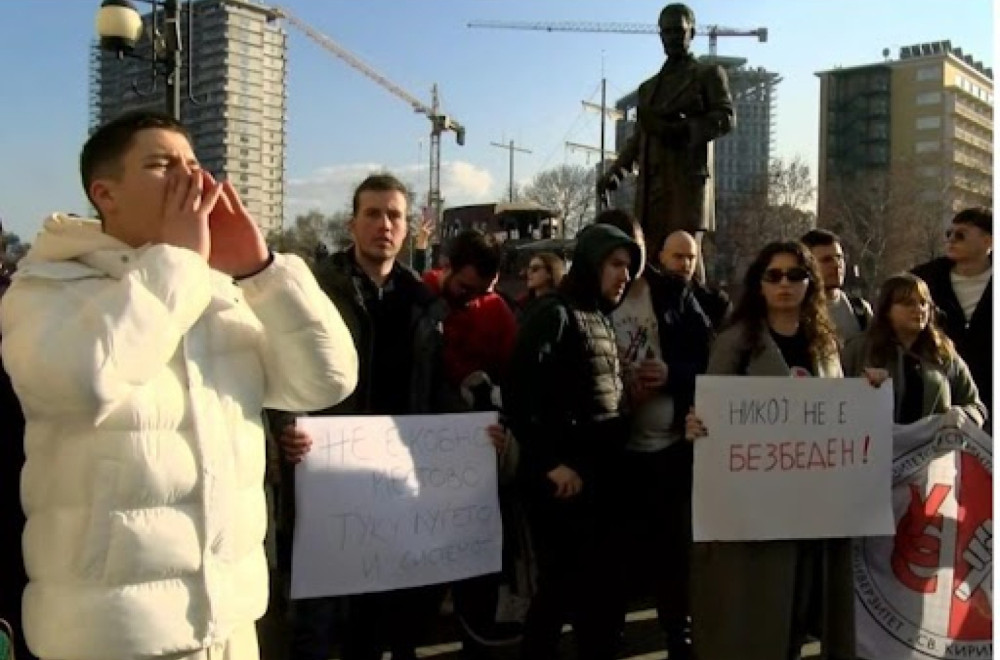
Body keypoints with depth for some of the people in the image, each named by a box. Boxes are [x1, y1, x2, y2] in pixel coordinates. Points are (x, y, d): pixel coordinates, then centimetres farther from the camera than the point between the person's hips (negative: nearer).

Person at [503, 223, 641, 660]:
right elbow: (518, 394, -17)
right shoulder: (554, 315, -10)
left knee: (600, 582, 14)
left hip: (602, 473, 8)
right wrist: (549, 462, -16)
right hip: (565, 477, -8)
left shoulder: (603, 319, 15)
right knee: (562, 585, 1)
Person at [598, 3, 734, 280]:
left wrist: (679, 129, -17)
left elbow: (727, 118, -3)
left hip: (688, 178, -5)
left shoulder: (709, 74, 10)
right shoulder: (648, 87, 26)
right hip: (651, 184, 5)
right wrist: (615, 171, 9)